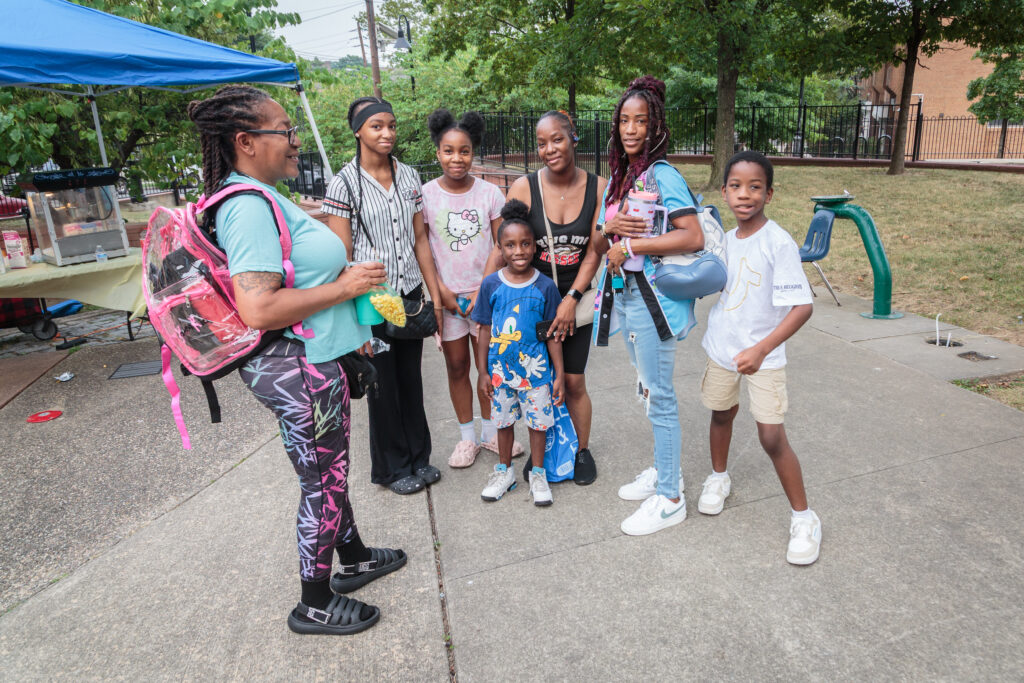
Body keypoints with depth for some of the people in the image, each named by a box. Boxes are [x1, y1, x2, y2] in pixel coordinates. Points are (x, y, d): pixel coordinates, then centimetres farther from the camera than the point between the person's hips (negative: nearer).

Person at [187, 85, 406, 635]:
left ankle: (354, 558, 44)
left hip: (313, 359, 10)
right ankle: (315, 605, 27)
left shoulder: (259, 197, 11)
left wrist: (349, 327, 20)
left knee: (332, 468, 23)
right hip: (295, 368, -10)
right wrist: (345, 286, -22)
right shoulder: (249, 206, -22)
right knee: (322, 482, 6)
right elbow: (258, 310, -31)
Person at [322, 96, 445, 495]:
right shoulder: (345, 183, -8)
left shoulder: (408, 177, 6)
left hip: (410, 293, 4)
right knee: (383, 385, 9)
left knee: (411, 378, 14)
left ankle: (419, 457, 32)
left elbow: (420, 240, 8)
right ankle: (393, 468, 27)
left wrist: (435, 296, 6)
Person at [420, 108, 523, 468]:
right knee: (457, 366, 8)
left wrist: (485, 290, -10)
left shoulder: (490, 192, -3)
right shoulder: (426, 194, -4)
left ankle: (489, 430, 27)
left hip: (486, 293, 0)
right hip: (447, 296, 0)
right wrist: (441, 290, -9)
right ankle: (467, 436, 24)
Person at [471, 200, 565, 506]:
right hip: (500, 369, 2)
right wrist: (482, 372, 0)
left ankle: (537, 474, 31)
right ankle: (504, 471, 37)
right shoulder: (491, 284, -5)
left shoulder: (545, 286, -8)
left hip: (535, 369, -1)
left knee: (538, 422, 11)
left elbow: (552, 335, -3)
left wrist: (559, 374, -3)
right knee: (504, 421, 17)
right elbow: (485, 332, 0)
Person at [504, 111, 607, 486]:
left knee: (573, 382, 6)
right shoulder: (524, 187, -9)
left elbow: (594, 252, -7)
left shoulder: (597, 187, -5)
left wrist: (571, 300, -13)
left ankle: (582, 450, 29)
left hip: (578, 298, 0)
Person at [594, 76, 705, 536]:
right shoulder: (616, 176, 12)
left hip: (652, 296, -8)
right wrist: (611, 227, -6)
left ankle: (669, 498, 12)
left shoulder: (661, 175, -13)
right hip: (622, 292, 9)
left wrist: (630, 245, -20)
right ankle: (665, 470, 34)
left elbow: (693, 237, -22)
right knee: (648, 388, 18)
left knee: (659, 395, -1)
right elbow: (601, 237, 17)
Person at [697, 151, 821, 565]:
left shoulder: (779, 243, -19)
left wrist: (761, 349, -32)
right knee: (721, 413, 21)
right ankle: (718, 477, 46)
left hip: (762, 356, -6)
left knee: (772, 437, -6)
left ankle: (804, 518, 13)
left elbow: (803, 306, -24)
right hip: (721, 348, 6)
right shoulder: (726, 240, 1)